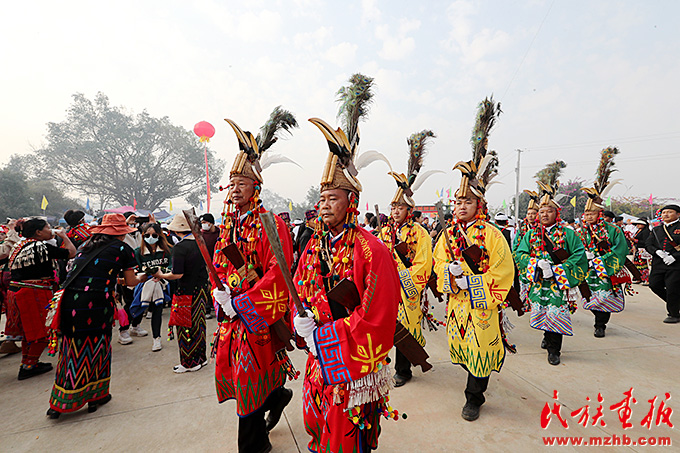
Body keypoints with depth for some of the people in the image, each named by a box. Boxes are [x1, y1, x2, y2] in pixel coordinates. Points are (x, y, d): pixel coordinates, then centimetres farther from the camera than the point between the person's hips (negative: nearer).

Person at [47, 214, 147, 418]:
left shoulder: (87, 245, 16)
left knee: (72, 348, 16)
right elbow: (131, 281, 6)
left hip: (70, 300, 5)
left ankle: (59, 403, 25)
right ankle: (95, 395, 27)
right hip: (96, 302, -5)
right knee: (96, 347, 11)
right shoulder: (122, 248, 1)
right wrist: (142, 277, 26)